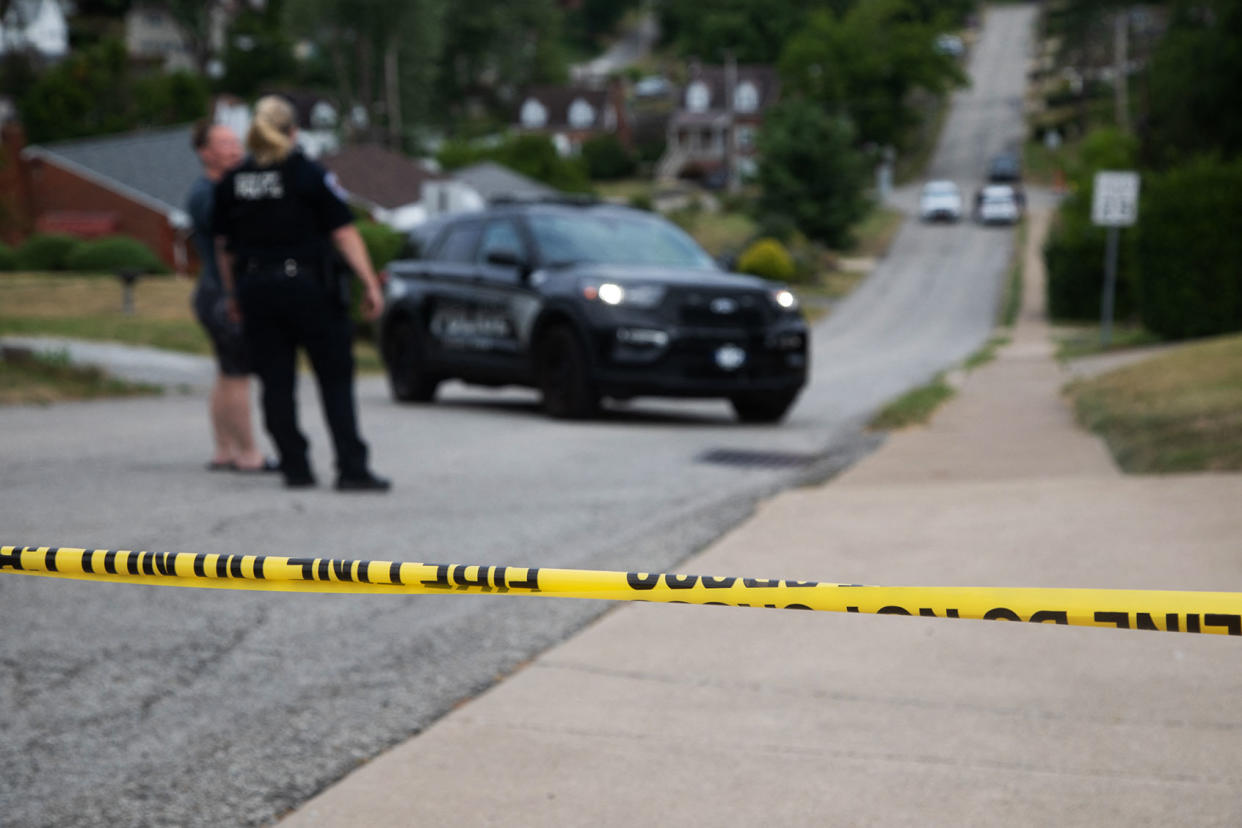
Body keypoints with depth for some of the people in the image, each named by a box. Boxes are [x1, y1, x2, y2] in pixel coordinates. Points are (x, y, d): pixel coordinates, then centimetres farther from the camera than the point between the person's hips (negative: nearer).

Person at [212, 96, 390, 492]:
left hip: (256, 290, 4)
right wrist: (370, 284, -8)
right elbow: (344, 233, -9)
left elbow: (224, 246, 12)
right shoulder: (310, 176, -7)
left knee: (276, 384, 8)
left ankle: (295, 467, 10)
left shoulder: (230, 183, 5)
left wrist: (233, 294, 22)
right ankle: (351, 469, -3)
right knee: (335, 380, 1)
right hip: (308, 287, -4)